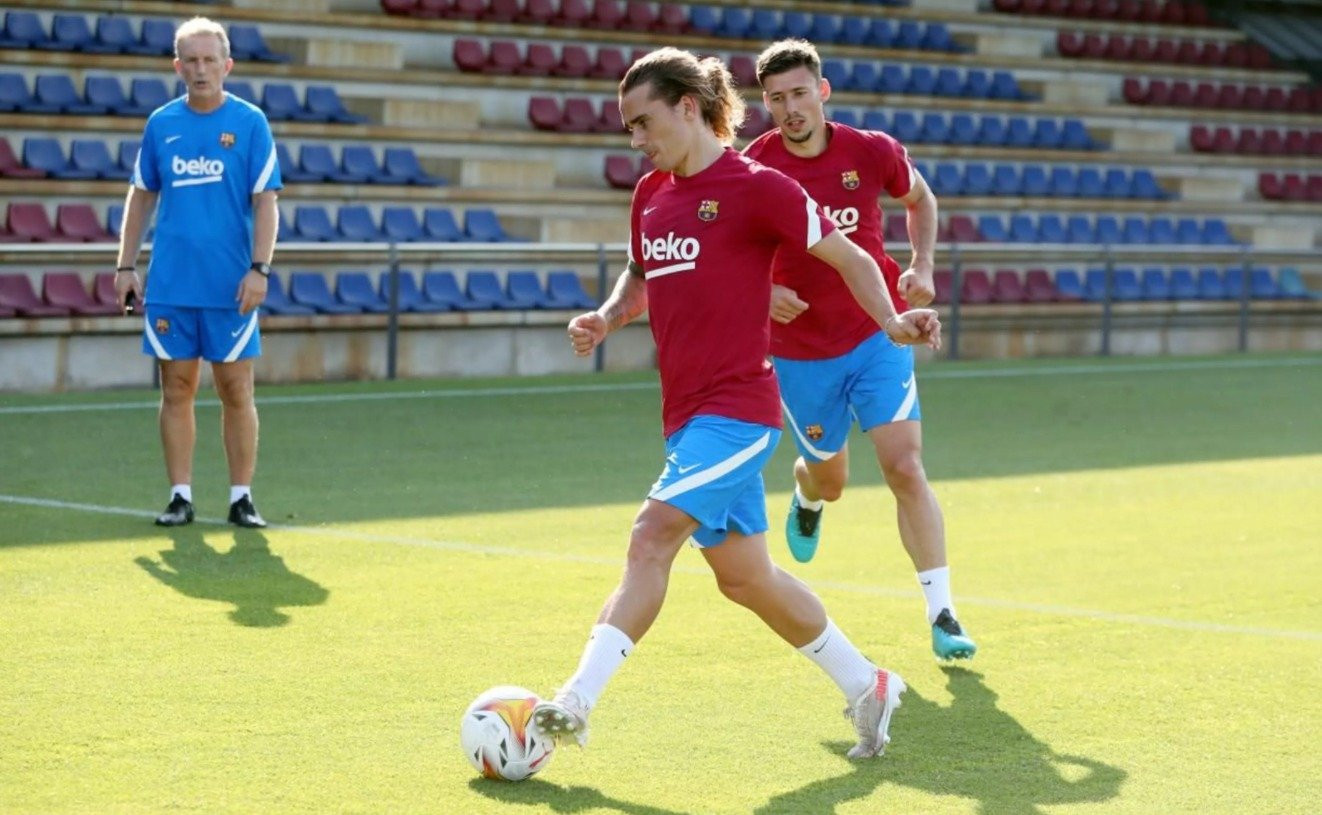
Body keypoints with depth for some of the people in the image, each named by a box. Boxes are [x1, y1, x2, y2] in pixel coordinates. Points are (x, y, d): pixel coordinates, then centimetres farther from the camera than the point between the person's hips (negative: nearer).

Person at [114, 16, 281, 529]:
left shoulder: (250, 122, -2)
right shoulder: (161, 124, 7)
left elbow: (265, 202, -4)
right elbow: (141, 197, 14)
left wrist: (259, 268, -14)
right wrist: (125, 265, 8)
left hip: (230, 288, -2)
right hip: (169, 285, 3)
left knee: (236, 391, 0)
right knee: (177, 389, 4)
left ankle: (241, 499, 7)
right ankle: (180, 497, 10)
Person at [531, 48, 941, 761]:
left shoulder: (754, 186, -10)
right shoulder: (651, 196, 12)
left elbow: (848, 257, -4)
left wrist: (891, 322, -19)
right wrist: (606, 317, 6)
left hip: (736, 409, -9)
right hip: (686, 413, 9)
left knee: (652, 538, -20)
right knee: (744, 576, 14)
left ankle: (577, 701, -23)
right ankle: (866, 687, 28)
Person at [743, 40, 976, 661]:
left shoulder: (872, 152, -8)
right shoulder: (753, 168, -12)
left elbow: (920, 198, 14)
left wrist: (922, 266, -1)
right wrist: (762, 291, -20)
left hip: (876, 337, 0)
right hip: (798, 353, 0)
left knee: (905, 469, -14)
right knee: (830, 479, 16)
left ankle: (942, 615, -10)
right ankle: (806, 495, 56)